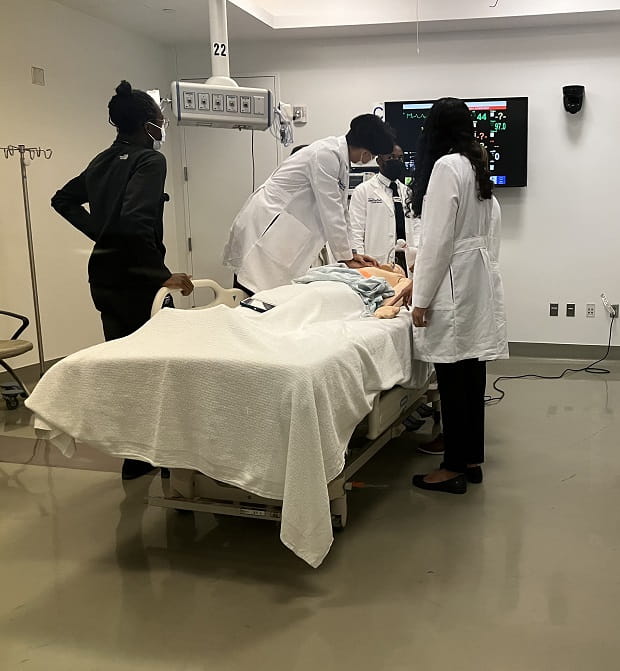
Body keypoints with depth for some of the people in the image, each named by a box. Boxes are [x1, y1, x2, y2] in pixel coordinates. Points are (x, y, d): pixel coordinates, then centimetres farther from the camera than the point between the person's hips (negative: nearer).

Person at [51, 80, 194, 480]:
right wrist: (162, 275, -22)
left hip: (103, 274, 9)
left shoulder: (105, 160, 12)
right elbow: (136, 221, -27)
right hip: (133, 278, -9)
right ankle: (140, 459, 10)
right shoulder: (150, 160, -13)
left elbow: (63, 200, 21)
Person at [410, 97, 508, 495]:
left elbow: (438, 238, -16)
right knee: (472, 376, 12)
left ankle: (454, 469, 6)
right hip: (481, 281, 9)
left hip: (454, 284, -9)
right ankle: (472, 460, 21)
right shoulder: (479, 167, 14)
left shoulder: (446, 166, -12)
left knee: (453, 380, -2)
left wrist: (422, 299, -12)